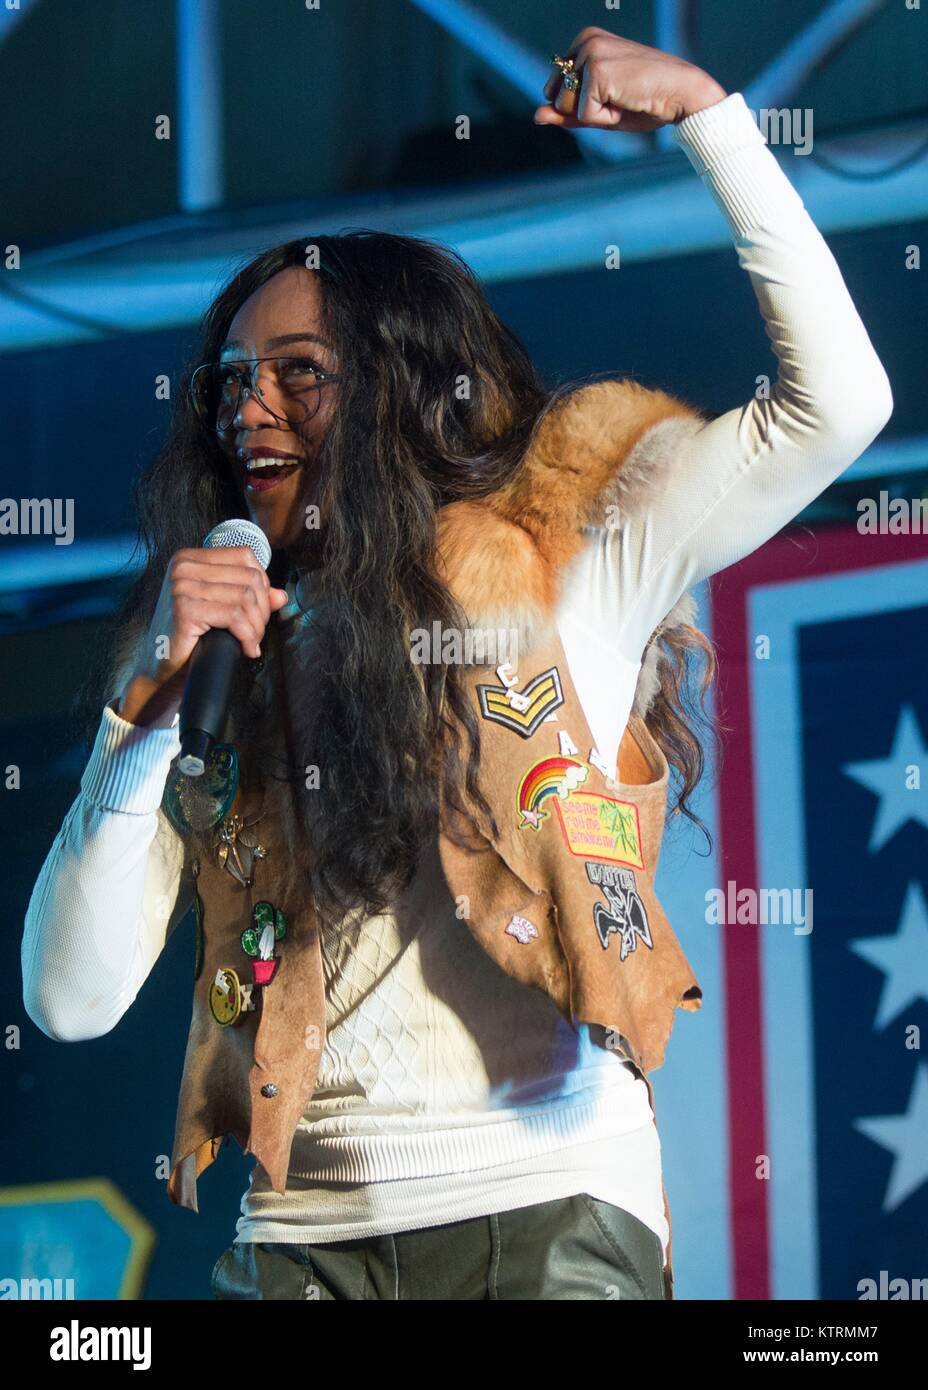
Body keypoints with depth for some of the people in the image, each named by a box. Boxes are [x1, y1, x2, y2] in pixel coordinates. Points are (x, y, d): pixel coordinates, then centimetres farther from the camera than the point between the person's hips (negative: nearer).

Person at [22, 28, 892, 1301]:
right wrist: (151, 705, -5)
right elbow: (70, 1000, 4)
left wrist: (704, 110, -1)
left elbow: (835, 404, -1)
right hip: (305, 1230, 2)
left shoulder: (558, 566, 8)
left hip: (548, 1207, -2)